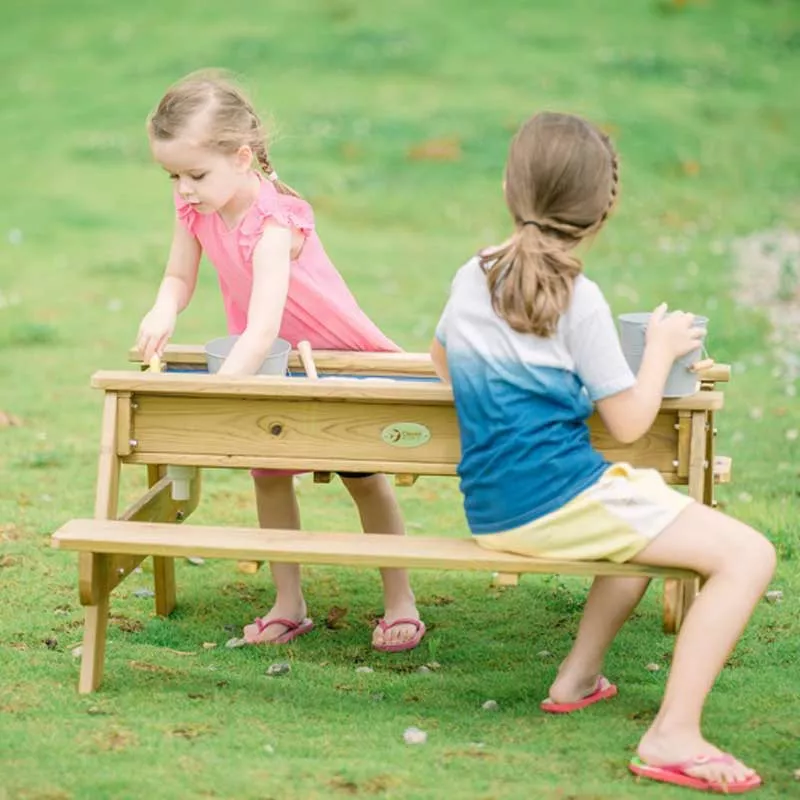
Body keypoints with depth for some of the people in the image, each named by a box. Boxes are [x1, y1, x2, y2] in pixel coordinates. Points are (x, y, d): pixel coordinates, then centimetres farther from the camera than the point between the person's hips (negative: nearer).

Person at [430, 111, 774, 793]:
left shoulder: (471, 276, 8)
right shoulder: (578, 299, -12)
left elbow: (443, 361, 28)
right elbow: (629, 423, -10)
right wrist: (662, 349, 6)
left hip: (489, 509, 9)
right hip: (559, 499, -9)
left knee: (654, 519, 34)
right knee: (749, 553, -10)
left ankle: (579, 677, 28)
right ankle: (674, 736, -19)